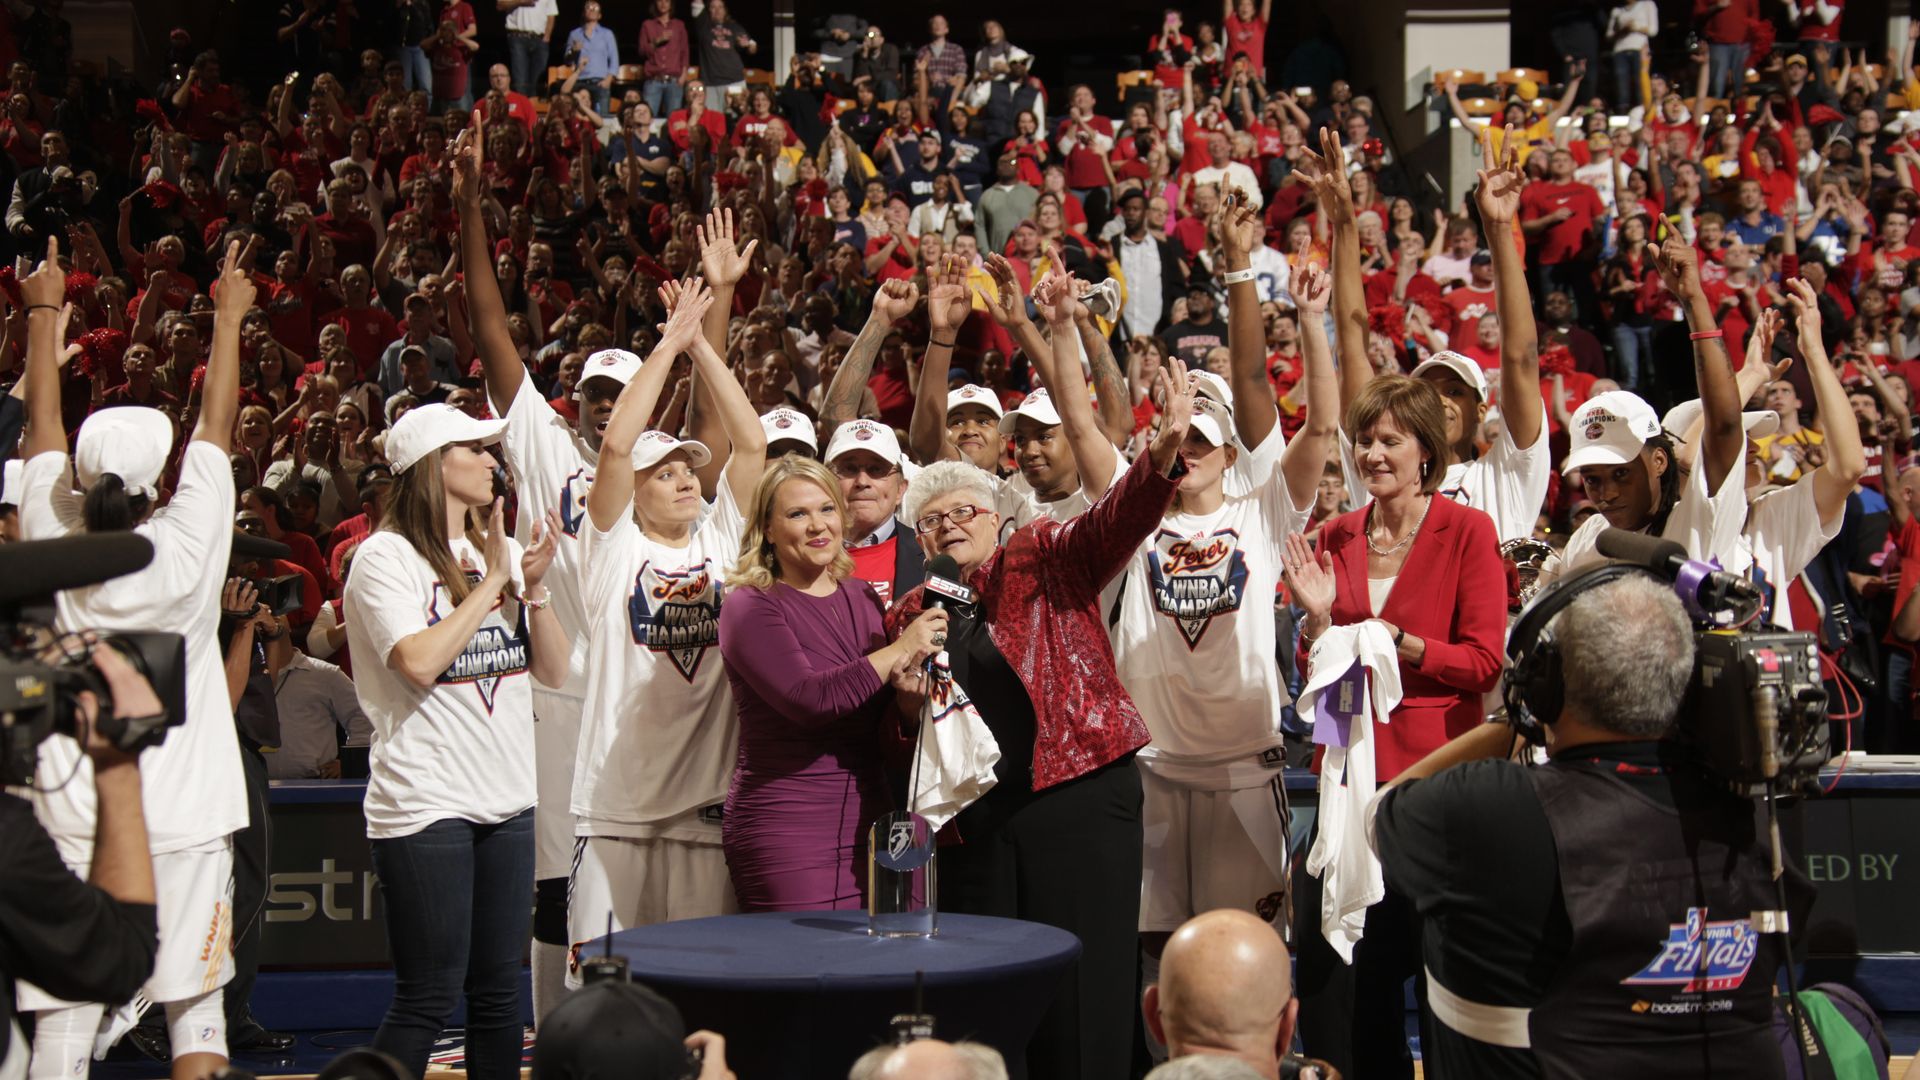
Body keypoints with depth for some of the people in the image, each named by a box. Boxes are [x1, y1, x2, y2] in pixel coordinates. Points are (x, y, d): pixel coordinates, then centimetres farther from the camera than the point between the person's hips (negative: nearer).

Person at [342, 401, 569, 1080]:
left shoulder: (501, 551, 12)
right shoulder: (385, 557, -6)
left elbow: (554, 672, 9)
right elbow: (420, 663, -20)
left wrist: (534, 586, -6)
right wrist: (492, 580, -12)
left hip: (507, 798, 6)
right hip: (425, 805, -6)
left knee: (497, 991, 9)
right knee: (428, 999, -6)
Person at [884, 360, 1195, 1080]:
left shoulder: (1043, 560, 2)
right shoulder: (910, 615, 13)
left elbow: (1117, 520, -16)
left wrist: (1165, 450, -35)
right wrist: (907, 699, -3)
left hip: (1077, 796, -4)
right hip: (972, 812, 4)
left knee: (1082, 987, -3)